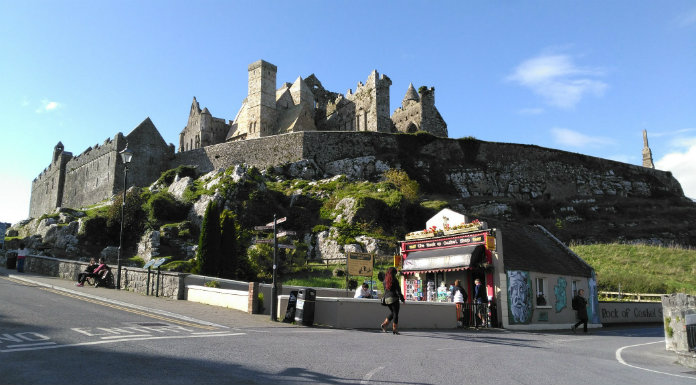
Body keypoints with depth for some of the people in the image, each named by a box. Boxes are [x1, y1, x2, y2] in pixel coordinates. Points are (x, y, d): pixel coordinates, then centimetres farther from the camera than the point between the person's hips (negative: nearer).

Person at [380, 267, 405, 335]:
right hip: (394, 298, -7)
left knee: (392, 313, 20)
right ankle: (394, 329, 3)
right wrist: (402, 299, -6)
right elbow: (398, 291, -11)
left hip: (387, 299, 7)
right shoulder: (394, 280, -10)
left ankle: (384, 324, 8)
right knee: (395, 314, 2)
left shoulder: (385, 280, 10)